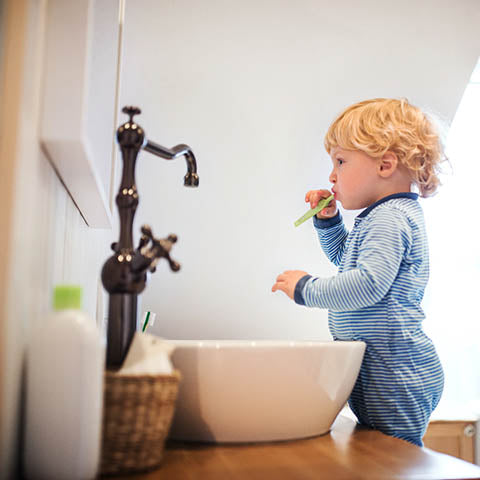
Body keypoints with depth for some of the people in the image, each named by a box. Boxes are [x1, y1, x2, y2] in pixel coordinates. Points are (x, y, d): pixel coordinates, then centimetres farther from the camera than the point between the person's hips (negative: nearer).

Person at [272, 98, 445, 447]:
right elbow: (343, 256, 34)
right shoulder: (385, 216, 18)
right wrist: (328, 220, 17)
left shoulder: (390, 218, -15)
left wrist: (306, 288, -18)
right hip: (382, 373, 11)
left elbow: (369, 283, -29)